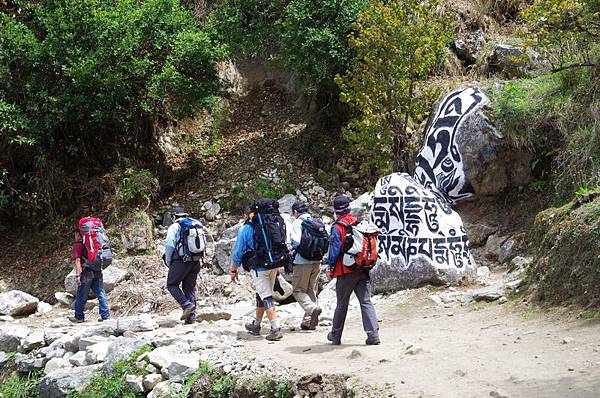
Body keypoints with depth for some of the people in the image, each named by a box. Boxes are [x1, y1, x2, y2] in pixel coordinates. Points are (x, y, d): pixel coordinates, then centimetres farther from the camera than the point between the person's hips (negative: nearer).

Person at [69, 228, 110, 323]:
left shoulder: (77, 245, -4)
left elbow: (77, 260, -13)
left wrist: (77, 275, -17)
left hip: (86, 273, -6)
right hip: (97, 272, 6)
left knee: (81, 296, 6)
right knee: (101, 294, 2)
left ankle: (79, 317, 15)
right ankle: (105, 315, -4)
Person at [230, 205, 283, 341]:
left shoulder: (245, 229, -5)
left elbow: (238, 252, -5)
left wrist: (234, 270, 5)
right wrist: (277, 268, 26)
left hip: (259, 268, -6)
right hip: (273, 266, 6)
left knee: (266, 298, -8)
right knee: (261, 296, 19)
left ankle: (275, 329, -17)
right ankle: (256, 325, 31)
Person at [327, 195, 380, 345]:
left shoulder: (337, 228, -11)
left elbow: (334, 250, -12)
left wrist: (331, 267, 1)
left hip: (346, 271, -4)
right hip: (363, 270, 4)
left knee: (342, 304, 9)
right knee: (366, 302, 2)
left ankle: (335, 336, 22)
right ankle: (373, 334, -9)